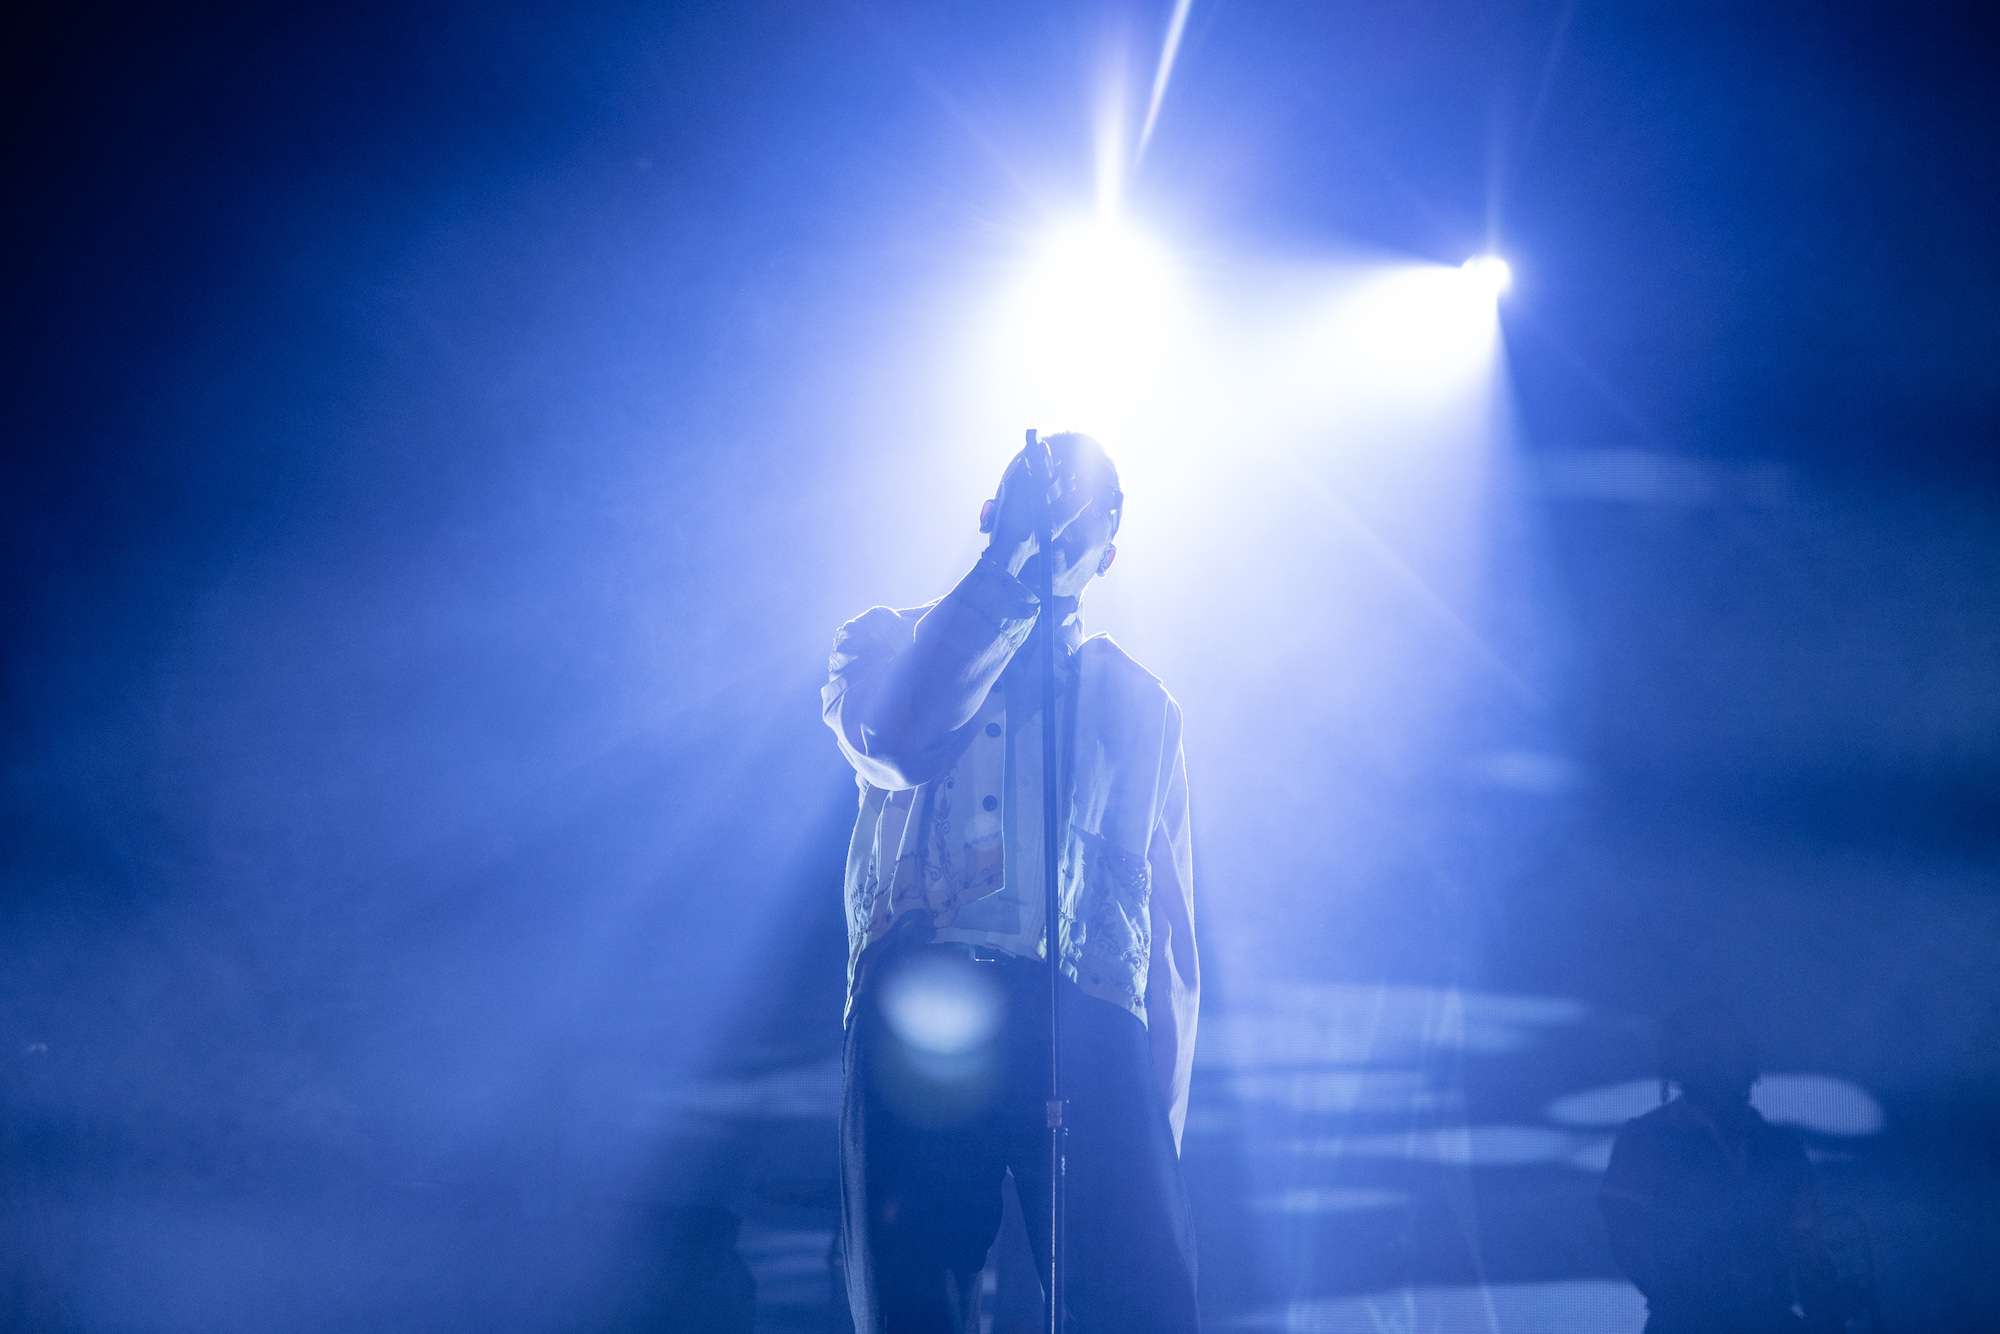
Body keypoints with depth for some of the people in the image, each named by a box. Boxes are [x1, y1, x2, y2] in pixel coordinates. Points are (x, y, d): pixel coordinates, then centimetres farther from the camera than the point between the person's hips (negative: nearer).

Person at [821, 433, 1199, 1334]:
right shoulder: (890, 645, 18)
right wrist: (1007, 566, -6)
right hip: (920, 1007, 0)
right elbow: (898, 741, -7)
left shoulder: (1139, 705, 21)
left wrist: (1158, 1128, 6)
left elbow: (1172, 929, 16)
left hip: (1089, 1021, 1)